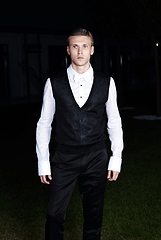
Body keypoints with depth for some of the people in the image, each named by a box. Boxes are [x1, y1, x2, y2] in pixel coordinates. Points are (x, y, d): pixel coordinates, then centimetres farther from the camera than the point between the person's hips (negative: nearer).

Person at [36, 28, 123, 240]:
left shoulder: (107, 83, 1)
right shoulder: (54, 83, -2)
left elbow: (114, 122, 7)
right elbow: (44, 124, 2)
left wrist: (116, 158, 3)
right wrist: (43, 162, 0)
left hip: (96, 159, 1)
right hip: (64, 159, -1)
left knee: (94, 215, 13)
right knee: (55, 215, 2)